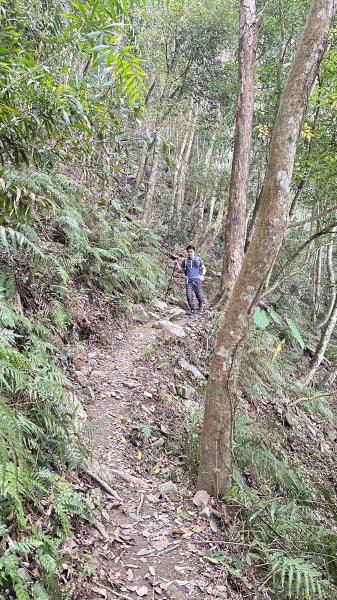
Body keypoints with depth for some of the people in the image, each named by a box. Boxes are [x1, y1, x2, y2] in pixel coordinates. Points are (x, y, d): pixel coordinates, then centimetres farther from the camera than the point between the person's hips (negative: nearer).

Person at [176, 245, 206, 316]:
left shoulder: (199, 259, 5)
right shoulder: (185, 261, 9)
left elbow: (204, 268, 6)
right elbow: (181, 270, 14)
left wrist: (203, 275, -13)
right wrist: (178, 264, -4)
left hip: (197, 281, -1)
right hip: (189, 281, 1)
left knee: (199, 296, 1)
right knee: (189, 296, -8)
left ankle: (200, 305, 35)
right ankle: (193, 311, 2)